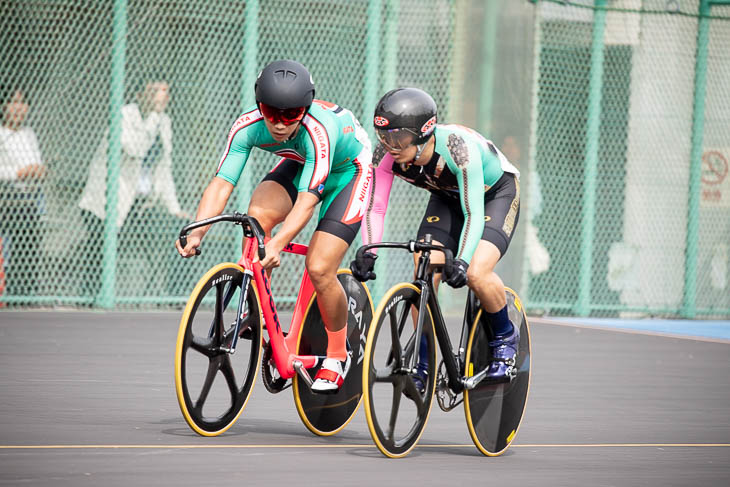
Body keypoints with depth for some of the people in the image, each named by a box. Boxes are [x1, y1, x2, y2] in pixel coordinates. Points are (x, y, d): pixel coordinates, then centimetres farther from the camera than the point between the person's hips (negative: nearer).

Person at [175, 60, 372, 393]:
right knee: (257, 215, -26)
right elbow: (222, 182, -32)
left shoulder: (318, 130, -41)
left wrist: (277, 244, -61)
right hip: (298, 164, 5)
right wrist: (197, 232, -47)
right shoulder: (248, 127, -28)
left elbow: (307, 200, -47)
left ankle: (338, 355, 6)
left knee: (319, 269, -17)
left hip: (346, 170, -5)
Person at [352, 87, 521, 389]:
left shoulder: (459, 147, -40)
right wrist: (368, 253, -34)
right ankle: (423, 363, -2)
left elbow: (474, 213, -40)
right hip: (447, 196, 5)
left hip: (497, 192, -5)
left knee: (476, 274, -26)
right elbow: (374, 207, -19)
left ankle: (505, 337, 2)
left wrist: (462, 262, -52)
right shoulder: (387, 154, -25)